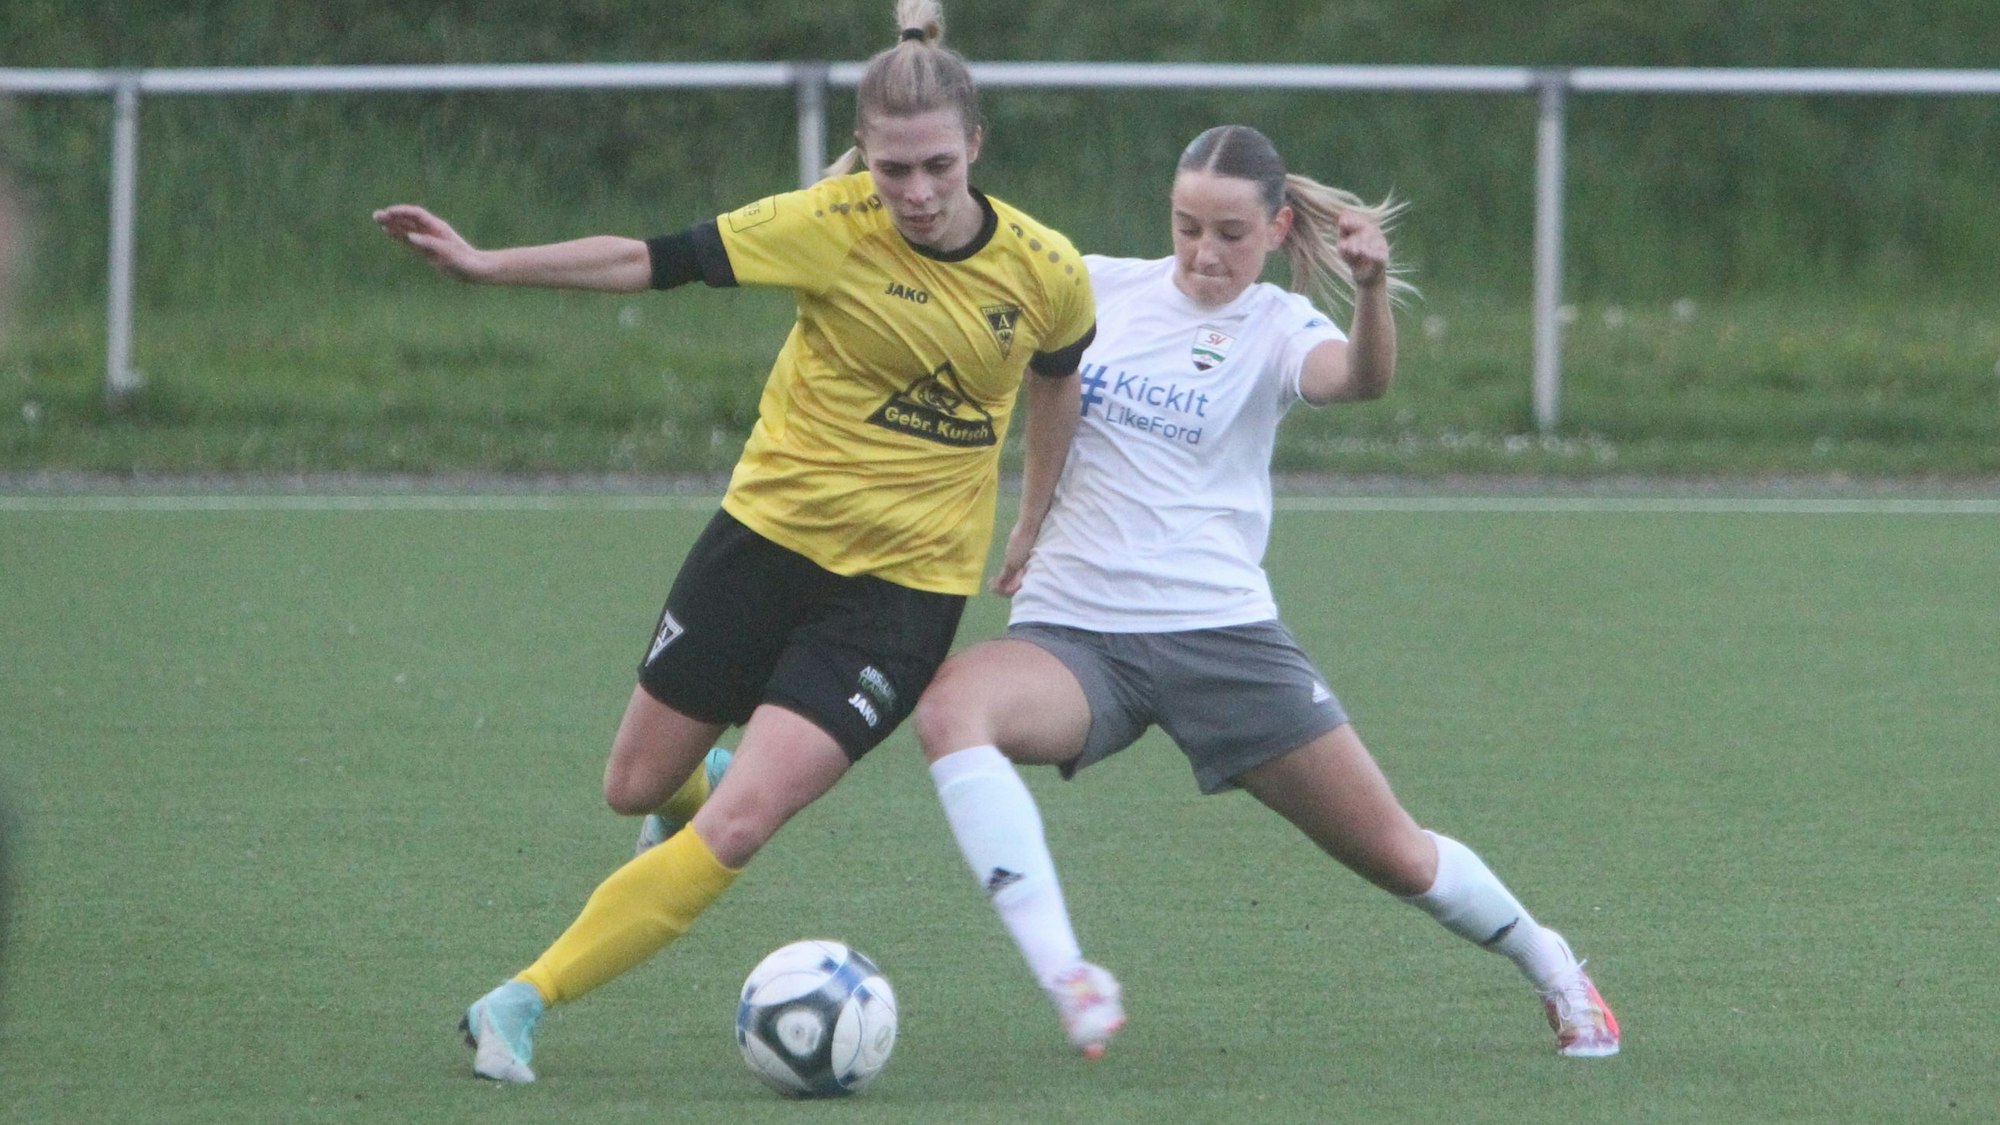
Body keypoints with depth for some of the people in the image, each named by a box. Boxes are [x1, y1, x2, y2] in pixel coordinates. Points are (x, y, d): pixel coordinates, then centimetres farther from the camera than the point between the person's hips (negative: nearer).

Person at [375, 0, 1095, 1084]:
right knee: (637, 789, 11)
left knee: (738, 826, -16)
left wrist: (1033, 522, 21)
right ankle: (726, 775, 49)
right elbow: (660, 260, -11)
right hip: (768, 533, 1)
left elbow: (1058, 378, 13)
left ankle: (520, 1004, -8)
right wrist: (485, 264, -15)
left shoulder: (1046, 272, -8)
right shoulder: (832, 225, -14)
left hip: (905, 583, -1)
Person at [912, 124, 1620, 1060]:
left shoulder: (1275, 327, -1)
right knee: (949, 709, -33)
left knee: (1396, 855, 3)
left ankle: (1550, 966, 35)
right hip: (1073, 632, 1)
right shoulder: (1099, 287, 6)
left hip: (1221, 632, -1)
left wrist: (1372, 291, -44)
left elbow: (1360, 379, -24)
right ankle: (1067, 981, -38)